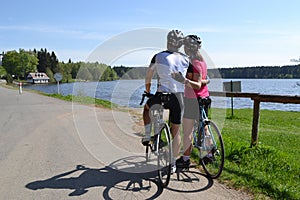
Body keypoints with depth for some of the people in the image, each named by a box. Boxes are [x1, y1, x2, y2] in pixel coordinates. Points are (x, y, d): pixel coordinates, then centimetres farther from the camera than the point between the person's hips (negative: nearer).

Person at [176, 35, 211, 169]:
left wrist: (186, 80, -38)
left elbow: (197, 85, -22)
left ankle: (185, 159, 7)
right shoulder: (202, 61, 13)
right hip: (204, 97, 10)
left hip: (192, 99, -10)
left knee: (187, 131, -2)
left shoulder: (194, 62, -17)